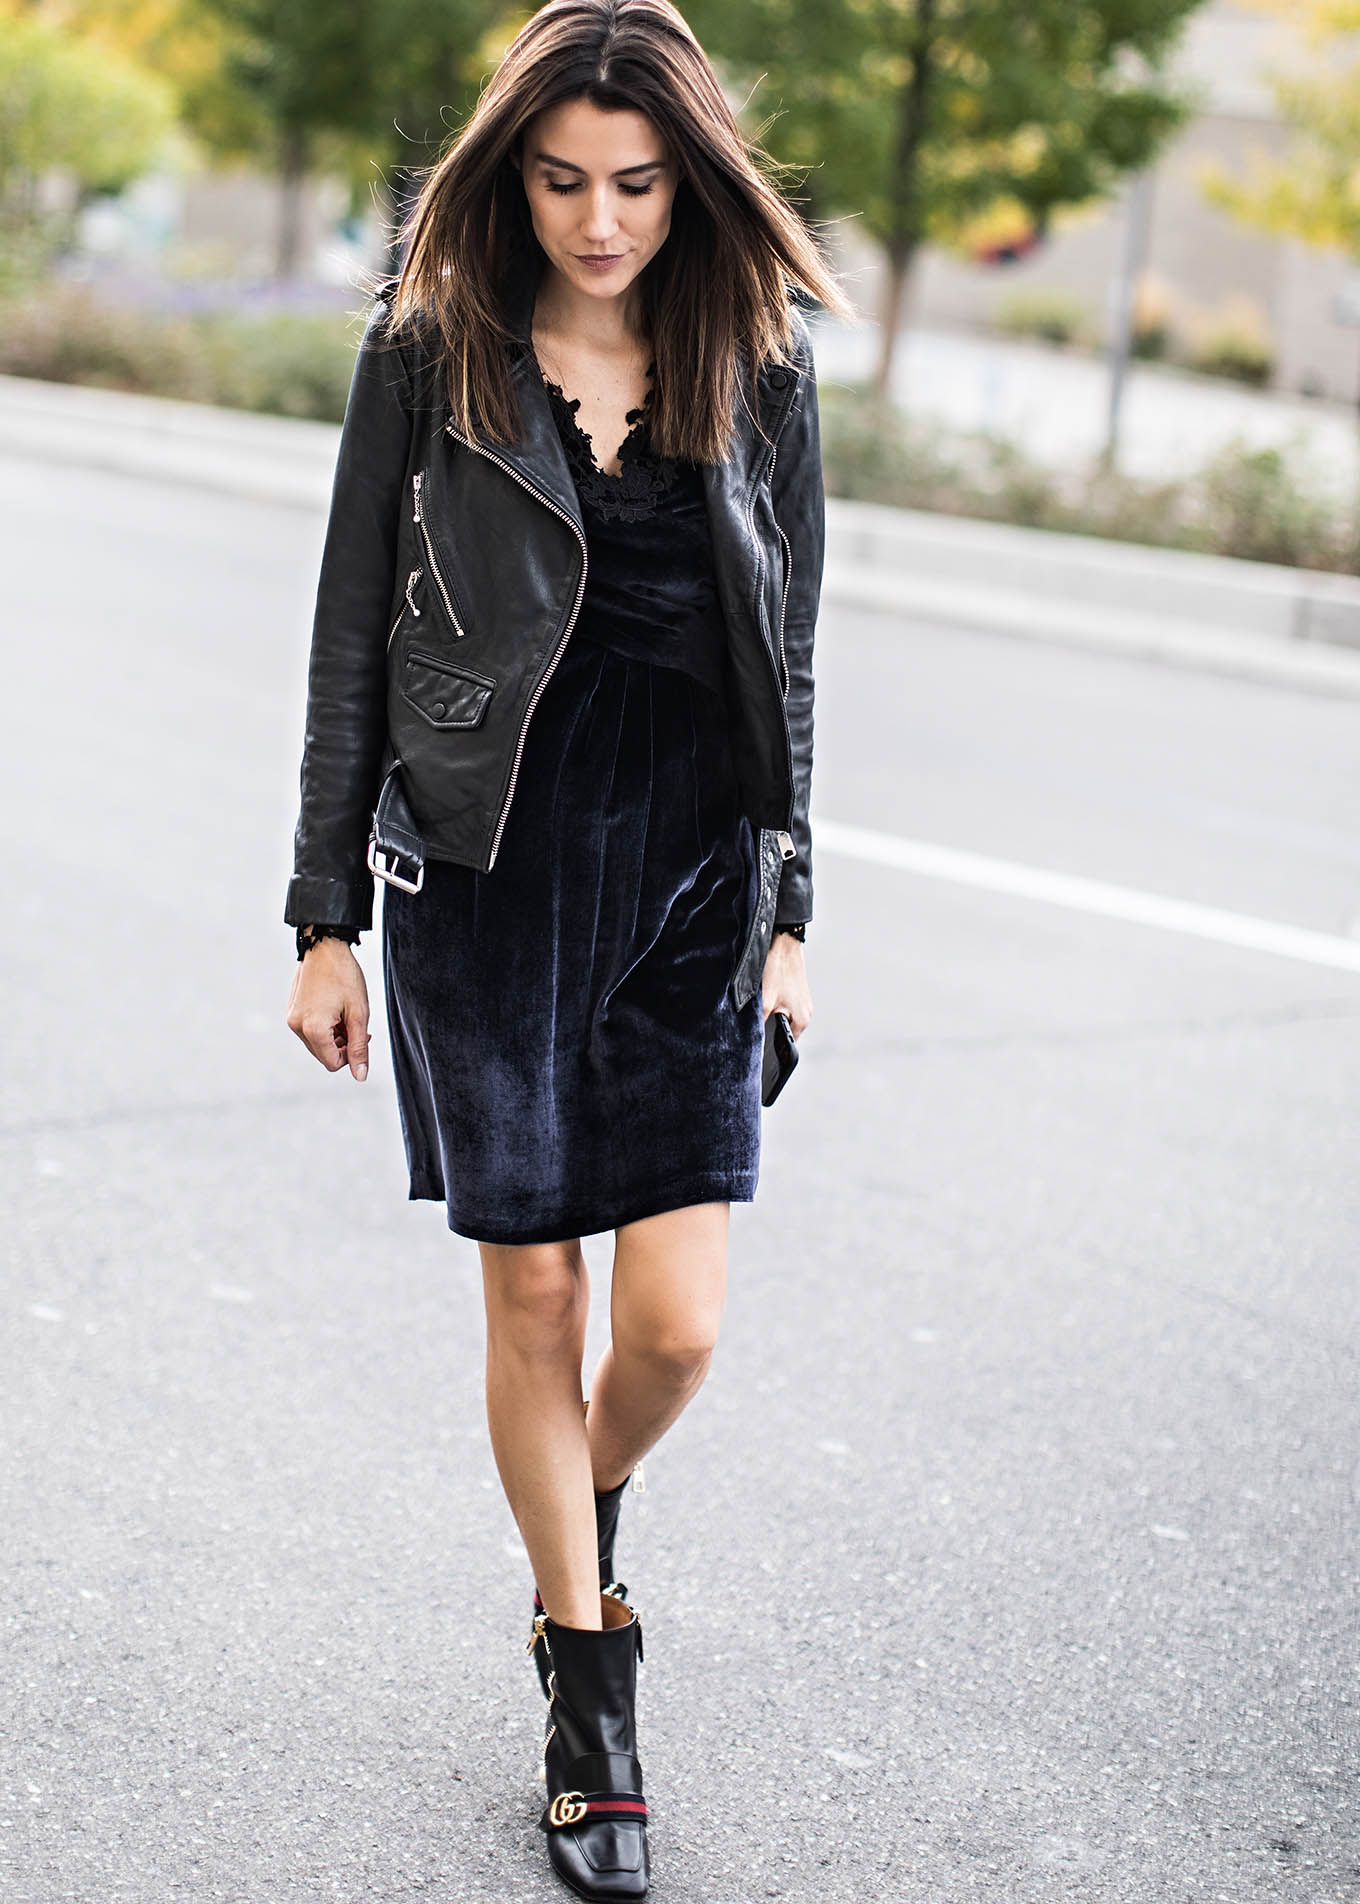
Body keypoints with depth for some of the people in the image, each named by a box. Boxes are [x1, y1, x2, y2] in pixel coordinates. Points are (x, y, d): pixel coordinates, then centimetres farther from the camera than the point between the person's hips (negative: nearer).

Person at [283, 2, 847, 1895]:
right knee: (533, 1297, 5)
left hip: (693, 877, 1)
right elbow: (354, 644, 2)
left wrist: (787, 914, 6)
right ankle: (590, 1682, 24)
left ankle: (591, 1518, 32)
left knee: (676, 1323, -3)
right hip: (487, 871, -1)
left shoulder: (756, 359, 2)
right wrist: (328, 917, 1)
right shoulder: (428, 348, -2)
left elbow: (785, 657, 8)